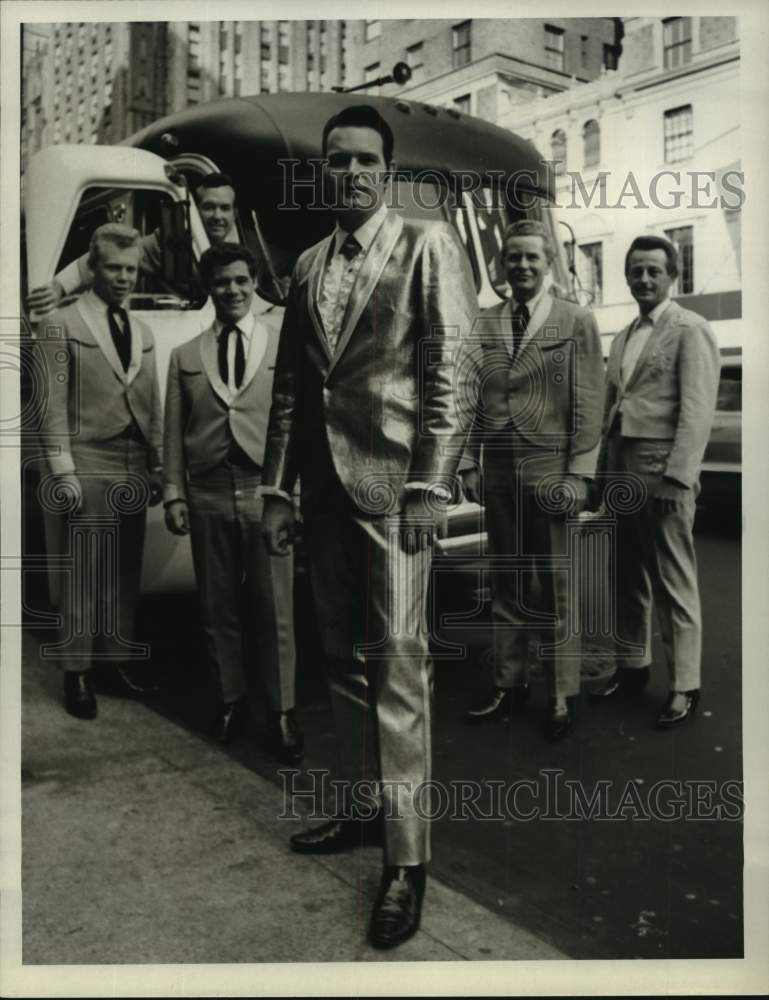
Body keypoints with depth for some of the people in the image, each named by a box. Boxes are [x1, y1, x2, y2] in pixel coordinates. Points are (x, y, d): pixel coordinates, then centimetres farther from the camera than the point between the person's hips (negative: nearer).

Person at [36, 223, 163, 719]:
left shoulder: (143, 331, 16)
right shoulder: (61, 326, -2)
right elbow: (53, 407, -7)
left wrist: (159, 466, 10)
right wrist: (64, 473, -12)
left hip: (136, 471, 5)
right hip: (90, 469, -5)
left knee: (127, 572, 10)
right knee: (86, 574, -2)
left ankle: (121, 653, 22)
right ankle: (77, 671, 8)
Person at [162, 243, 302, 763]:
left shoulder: (285, 346, 3)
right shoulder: (185, 356, 11)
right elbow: (174, 432, 10)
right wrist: (174, 494, 4)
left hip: (267, 492, -2)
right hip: (209, 496, 3)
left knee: (276, 611, 1)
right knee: (219, 609, 10)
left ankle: (282, 712, 12)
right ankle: (231, 700, 25)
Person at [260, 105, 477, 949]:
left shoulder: (428, 246, -1)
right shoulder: (307, 265, 16)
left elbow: (449, 371, -8)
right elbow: (289, 385, 15)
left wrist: (430, 486, -16)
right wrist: (277, 489, 10)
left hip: (394, 481, -6)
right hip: (325, 484, 6)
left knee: (396, 661, -6)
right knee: (344, 656, 12)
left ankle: (406, 856, 3)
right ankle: (362, 807, 27)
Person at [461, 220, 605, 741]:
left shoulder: (577, 322, 0)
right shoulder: (484, 323, 9)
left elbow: (588, 404, -4)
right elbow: (472, 398, 10)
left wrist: (579, 474, -10)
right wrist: (469, 462, 4)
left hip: (550, 469, -3)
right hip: (497, 469, 4)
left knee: (556, 586, 4)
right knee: (506, 582, 12)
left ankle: (562, 695, 16)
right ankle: (509, 683, 24)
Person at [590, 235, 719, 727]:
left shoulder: (690, 330, -5)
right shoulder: (625, 335, 18)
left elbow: (697, 411, -12)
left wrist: (677, 478, -18)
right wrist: (604, 470, 11)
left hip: (663, 472, -7)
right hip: (622, 470, 7)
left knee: (674, 585, -1)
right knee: (630, 578, 14)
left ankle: (684, 686, 9)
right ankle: (632, 668, 26)